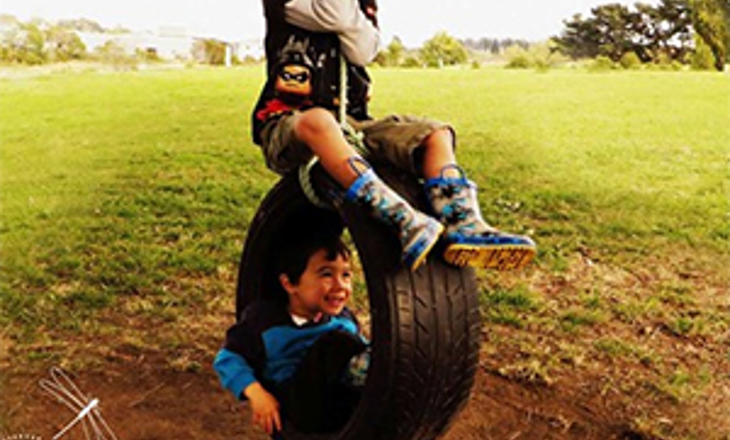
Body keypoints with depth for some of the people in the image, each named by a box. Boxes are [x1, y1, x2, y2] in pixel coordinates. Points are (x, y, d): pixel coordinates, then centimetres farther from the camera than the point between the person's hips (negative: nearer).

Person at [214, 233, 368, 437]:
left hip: (345, 407, 5)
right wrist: (256, 393, -15)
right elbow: (229, 358, 1)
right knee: (335, 343, -27)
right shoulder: (265, 320, -2)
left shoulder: (344, 319, 13)